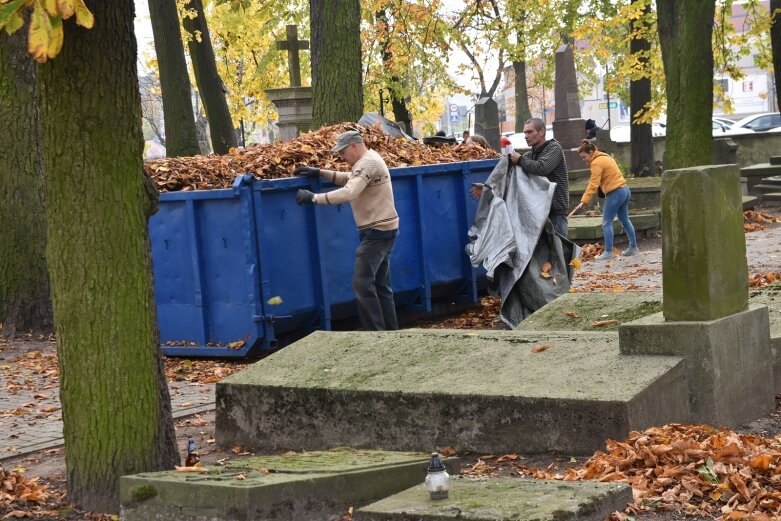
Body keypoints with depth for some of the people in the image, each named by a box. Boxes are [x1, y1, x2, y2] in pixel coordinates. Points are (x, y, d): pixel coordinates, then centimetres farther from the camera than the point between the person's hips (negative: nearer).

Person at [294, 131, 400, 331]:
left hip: (377, 231, -11)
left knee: (362, 284, -10)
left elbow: (348, 193, -29)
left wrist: (314, 198, -27)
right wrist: (320, 173, 15)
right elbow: (349, 179, 27)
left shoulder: (368, 163, -18)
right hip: (383, 230, 11)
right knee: (381, 284, 12)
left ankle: (376, 335, -10)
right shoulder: (368, 161, 15)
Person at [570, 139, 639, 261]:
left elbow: (593, 184, -23)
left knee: (606, 223, -5)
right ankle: (633, 247, 28)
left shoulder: (596, 163, -15)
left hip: (614, 193, -10)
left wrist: (583, 201, -27)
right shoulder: (605, 157, 14)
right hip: (624, 189, 10)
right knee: (624, 220, 20)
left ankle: (608, 252, -7)